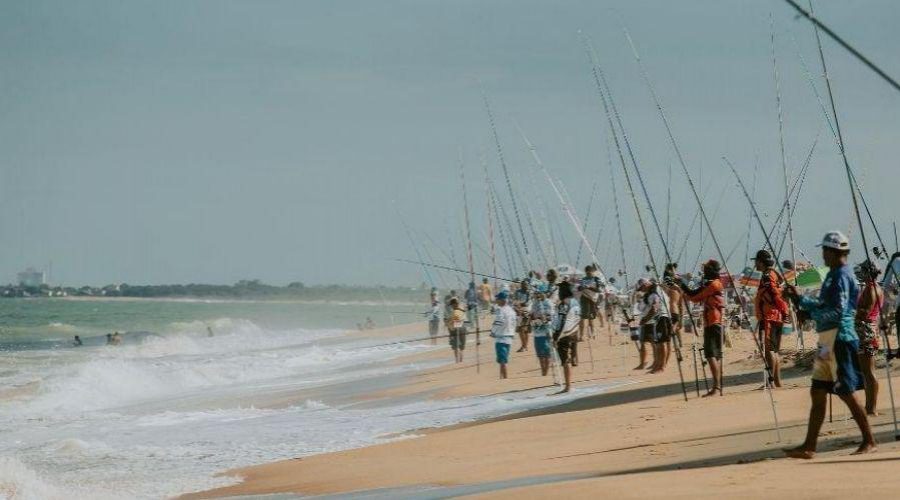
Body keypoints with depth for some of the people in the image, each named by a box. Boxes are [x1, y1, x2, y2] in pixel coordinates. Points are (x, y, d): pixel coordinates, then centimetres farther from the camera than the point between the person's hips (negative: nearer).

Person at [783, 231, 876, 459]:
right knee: (817, 393, 8)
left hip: (839, 339, -10)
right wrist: (798, 299, 17)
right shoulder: (834, 275, 16)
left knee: (846, 393, -4)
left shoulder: (841, 276, -14)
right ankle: (809, 446, 9)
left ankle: (869, 442, 5)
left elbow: (837, 311, -21)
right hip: (828, 341, 10)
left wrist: (810, 311, -10)